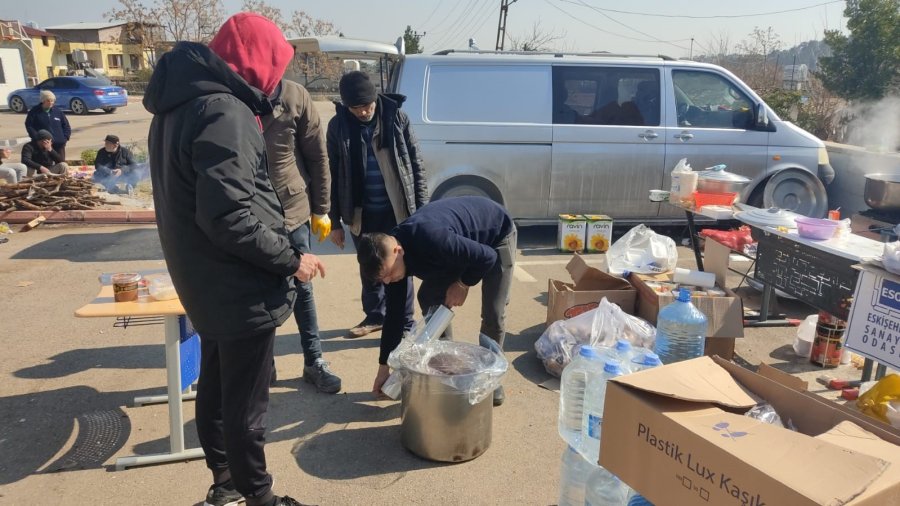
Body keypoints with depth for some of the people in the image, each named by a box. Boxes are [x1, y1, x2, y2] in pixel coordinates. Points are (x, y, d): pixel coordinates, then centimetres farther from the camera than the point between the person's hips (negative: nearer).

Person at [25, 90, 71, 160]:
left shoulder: (58, 111, 9)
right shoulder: (34, 111, 1)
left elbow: (66, 125, 13)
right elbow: (29, 126, -1)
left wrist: (65, 138, 0)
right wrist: (37, 138, -12)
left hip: (59, 144, 3)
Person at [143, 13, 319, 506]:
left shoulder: (181, 103, 10)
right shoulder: (223, 113, -23)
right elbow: (227, 217, -28)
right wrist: (290, 260, -17)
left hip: (207, 284, 10)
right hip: (240, 290, -10)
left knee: (215, 388, 22)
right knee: (245, 405, 5)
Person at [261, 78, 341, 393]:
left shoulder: (294, 97, -11)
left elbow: (317, 157, -3)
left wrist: (321, 210, -1)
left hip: (292, 211, 0)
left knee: (302, 289, 11)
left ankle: (314, 362, 25)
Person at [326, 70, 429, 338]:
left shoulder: (395, 116, -7)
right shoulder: (338, 125, -4)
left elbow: (416, 162, -3)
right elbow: (333, 174, 2)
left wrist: (422, 207, -6)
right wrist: (335, 220, 2)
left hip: (396, 209, -2)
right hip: (361, 212, 2)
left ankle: (404, 323, 21)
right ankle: (375, 315, 35)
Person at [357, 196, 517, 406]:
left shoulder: (432, 240, -44)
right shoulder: (391, 256, -18)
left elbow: (487, 257, -34)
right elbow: (394, 313, -10)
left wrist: (463, 284, -18)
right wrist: (383, 367, -7)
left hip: (497, 233, -6)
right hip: (461, 240, 6)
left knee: (493, 313, -13)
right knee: (428, 298, -3)